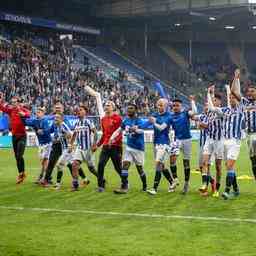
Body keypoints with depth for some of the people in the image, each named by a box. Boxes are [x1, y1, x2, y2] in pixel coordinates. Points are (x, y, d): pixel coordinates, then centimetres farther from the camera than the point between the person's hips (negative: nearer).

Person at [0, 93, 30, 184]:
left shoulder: (23, 110, -11)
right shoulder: (10, 110, 6)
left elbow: (28, 114, -31)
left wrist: (23, 114, -51)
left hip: (22, 136, -6)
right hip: (14, 135, 6)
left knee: (19, 156, -13)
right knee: (16, 156, 11)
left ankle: (22, 173, 1)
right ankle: (20, 174, 22)